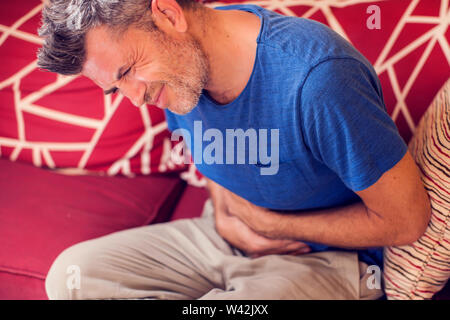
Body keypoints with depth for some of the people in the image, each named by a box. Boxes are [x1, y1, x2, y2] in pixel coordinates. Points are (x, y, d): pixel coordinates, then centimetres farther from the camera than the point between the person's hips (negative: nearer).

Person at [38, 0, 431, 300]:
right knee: (71, 275, -5)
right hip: (230, 236, 7)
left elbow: (406, 222, -21)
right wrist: (225, 219, -6)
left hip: (328, 259, -7)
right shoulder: (176, 67, -7)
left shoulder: (317, 77, -31)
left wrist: (265, 222, -14)